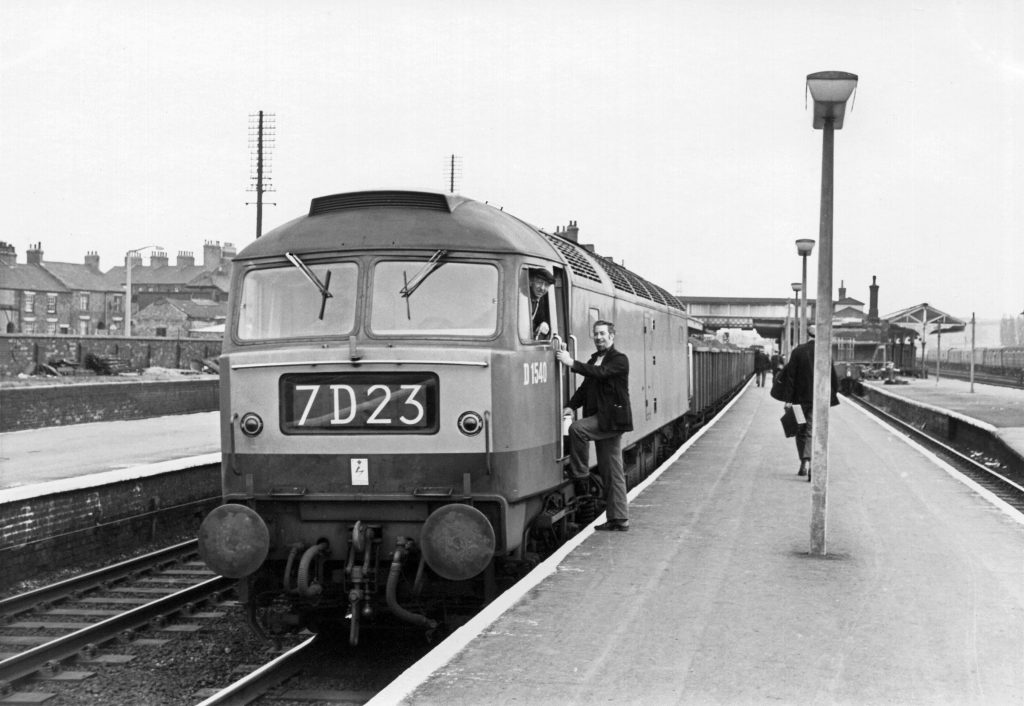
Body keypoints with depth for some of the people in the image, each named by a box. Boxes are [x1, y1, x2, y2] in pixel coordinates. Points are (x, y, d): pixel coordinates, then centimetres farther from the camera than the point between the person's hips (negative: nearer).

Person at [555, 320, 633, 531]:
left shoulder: (619, 359, -6)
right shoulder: (594, 360, 18)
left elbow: (601, 373, -23)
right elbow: (586, 386, 15)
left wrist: (572, 363, -28)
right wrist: (571, 406, -1)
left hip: (612, 419, -8)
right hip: (600, 420, 8)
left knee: (577, 428, -27)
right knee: (611, 472, 8)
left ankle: (580, 476, -17)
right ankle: (618, 520, 11)